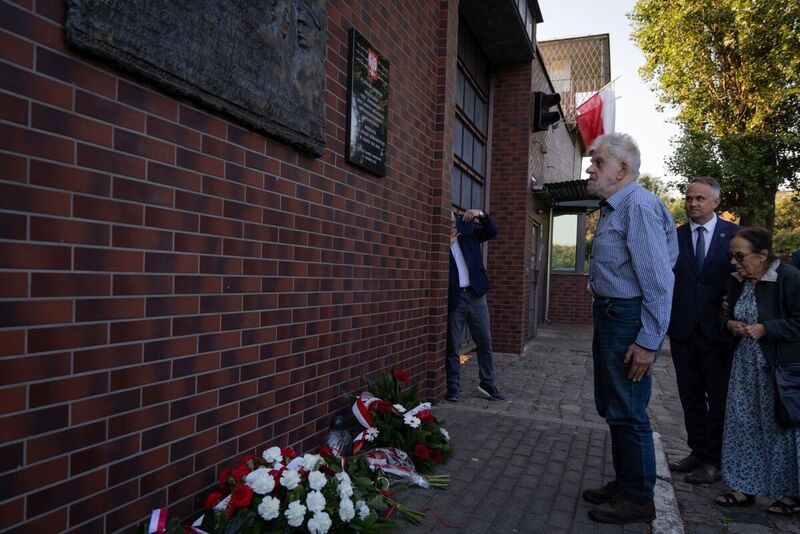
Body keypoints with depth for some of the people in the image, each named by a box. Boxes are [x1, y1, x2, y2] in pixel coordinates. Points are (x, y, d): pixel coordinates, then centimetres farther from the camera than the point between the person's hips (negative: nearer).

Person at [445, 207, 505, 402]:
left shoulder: (468, 231, 10)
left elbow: (492, 231, 8)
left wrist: (481, 214, -7)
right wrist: (448, 244, -17)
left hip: (475, 294, 4)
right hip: (453, 298, -4)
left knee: (485, 343, 9)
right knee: (452, 346, 2)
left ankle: (487, 383, 22)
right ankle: (453, 388, 13)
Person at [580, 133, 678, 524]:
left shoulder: (639, 206, -17)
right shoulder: (612, 209, 13)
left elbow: (659, 280, -22)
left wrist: (648, 342, -23)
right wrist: (605, 320, 15)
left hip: (629, 321, -10)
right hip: (610, 316, 10)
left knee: (627, 413, 2)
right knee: (611, 407, 19)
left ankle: (638, 499, 21)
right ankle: (623, 484, 36)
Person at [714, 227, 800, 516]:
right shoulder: (736, 281, 6)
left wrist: (765, 329, -22)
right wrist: (730, 323, -1)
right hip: (746, 366, 6)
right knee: (743, 425, 9)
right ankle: (745, 487, 22)